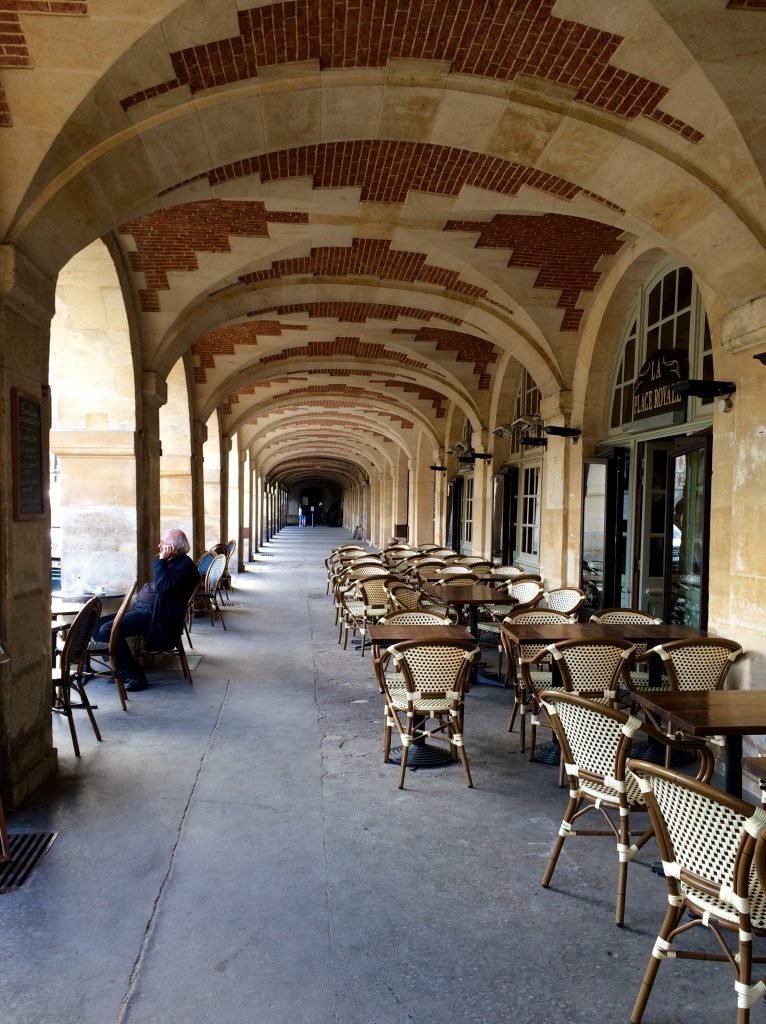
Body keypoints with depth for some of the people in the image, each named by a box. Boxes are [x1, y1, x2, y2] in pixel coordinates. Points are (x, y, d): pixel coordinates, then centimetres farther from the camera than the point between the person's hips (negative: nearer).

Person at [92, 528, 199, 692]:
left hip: (153, 614, -11)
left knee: (108, 630, -24)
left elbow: (163, 587, -27)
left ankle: (135, 677, -15)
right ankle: (121, 668, 9)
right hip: (141, 607, 11)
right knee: (97, 625, 4)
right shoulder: (170, 562, 18)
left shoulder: (185, 566, -13)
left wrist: (161, 560, -20)